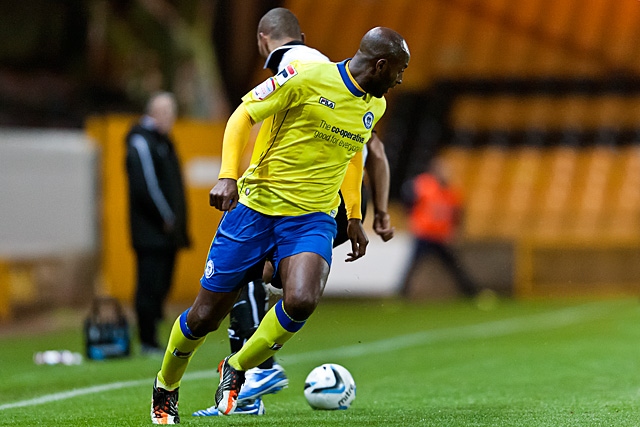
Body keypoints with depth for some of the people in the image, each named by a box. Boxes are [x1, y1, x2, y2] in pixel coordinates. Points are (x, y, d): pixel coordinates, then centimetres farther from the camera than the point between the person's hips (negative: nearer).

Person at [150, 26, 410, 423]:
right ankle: (166, 386, 30)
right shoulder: (307, 78, -12)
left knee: (301, 302, -27)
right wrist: (228, 176, -18)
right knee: (205, 317, 1)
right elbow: (245, 114, -7)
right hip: (256, 207, -4)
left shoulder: (375, 106, 8)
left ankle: (237, 369, -1)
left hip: (312, 219, 4)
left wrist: (355, 217, 25)